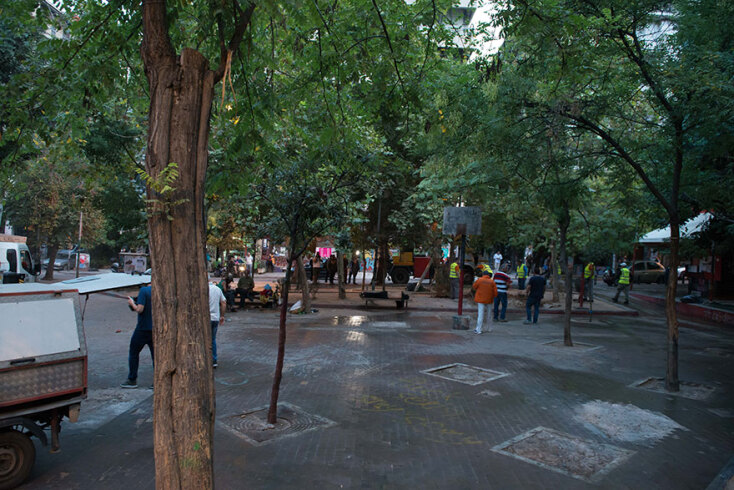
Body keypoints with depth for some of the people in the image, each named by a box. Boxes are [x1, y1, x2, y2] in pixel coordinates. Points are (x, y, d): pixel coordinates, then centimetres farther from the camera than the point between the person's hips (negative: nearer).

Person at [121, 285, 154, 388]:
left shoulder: (143, 290, -13)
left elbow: (140, 309, -20)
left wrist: (132, 303, -1)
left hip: (143, 329, -5)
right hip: (156, 329, 5)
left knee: (133, 353, 12)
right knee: (155, 354, 10)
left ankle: (132, 380, 18)